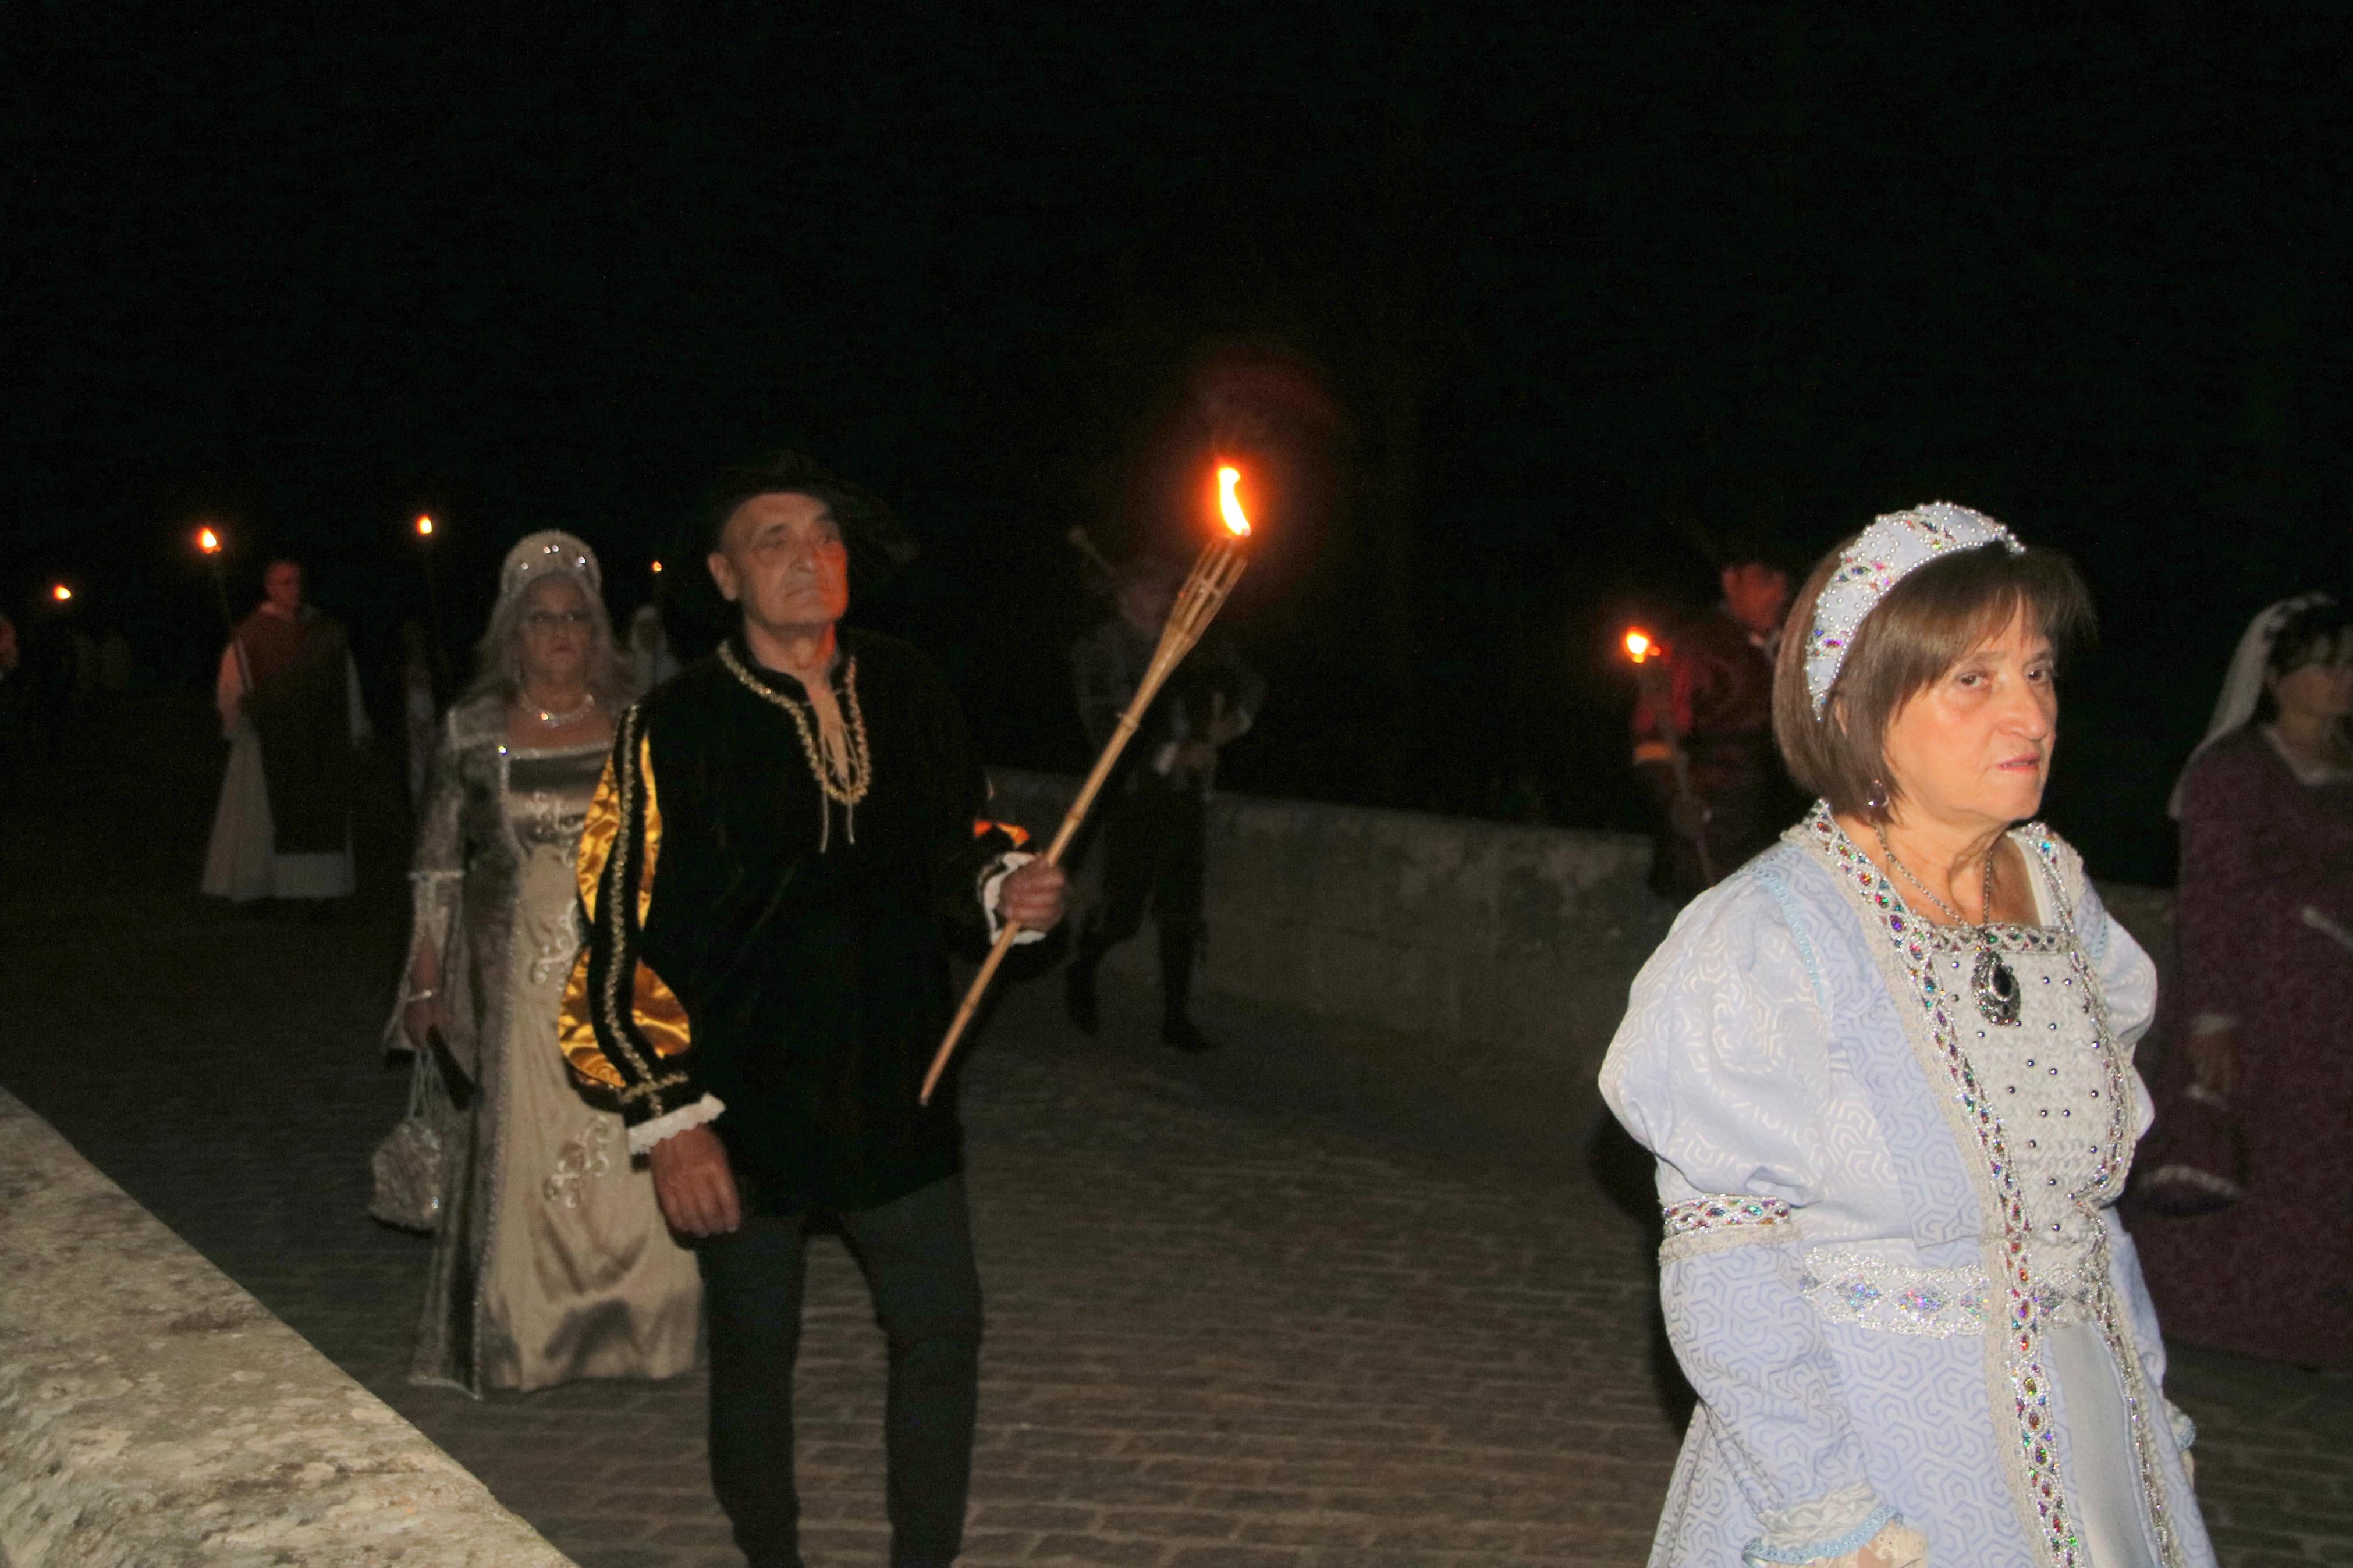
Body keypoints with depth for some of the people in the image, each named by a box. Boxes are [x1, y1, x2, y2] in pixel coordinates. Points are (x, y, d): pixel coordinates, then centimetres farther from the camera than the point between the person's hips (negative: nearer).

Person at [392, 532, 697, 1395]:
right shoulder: (474, 733, 1)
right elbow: (439, 864, 4)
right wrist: (425, 983, 1)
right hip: (517, 978, -1)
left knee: (629, 1155, 1)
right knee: (518, 1151, 2)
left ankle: (630, 1326, 17)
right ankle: (516, 1339, 15)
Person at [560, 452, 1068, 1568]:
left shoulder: (909, 693, 1)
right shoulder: (675, 729, -10)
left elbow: (956, 848, 16)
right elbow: (621, 936, -10)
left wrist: (1007, 892, -8)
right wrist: (668, 1121, -13)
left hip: (893, 1087, 3)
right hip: (744, 1101, -3)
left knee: (943, 1333, 7)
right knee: (753, 1352, 11)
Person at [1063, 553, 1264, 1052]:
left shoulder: (1191, 643, 5)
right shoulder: (1096, 652, -5)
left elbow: (1248, 683, 18)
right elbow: (1106, 730, -12)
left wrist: (1236, 718, -3)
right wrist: (1173, 755, -20)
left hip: (1188, 791, 4)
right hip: (1133, 791, -3)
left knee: (1181, 912, 4)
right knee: (1122, 908, -5)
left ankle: (1177, 1016, 13)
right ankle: (1081, 973, 26)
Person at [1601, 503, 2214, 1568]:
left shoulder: (2058, 893, 2)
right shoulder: (1769, 941, -18)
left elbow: (2086, 1199, 12)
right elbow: (1724, 1269, -18)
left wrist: (2147, 1412, 13)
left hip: (2082, 1441, 6)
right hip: (1862, 1435, -6)